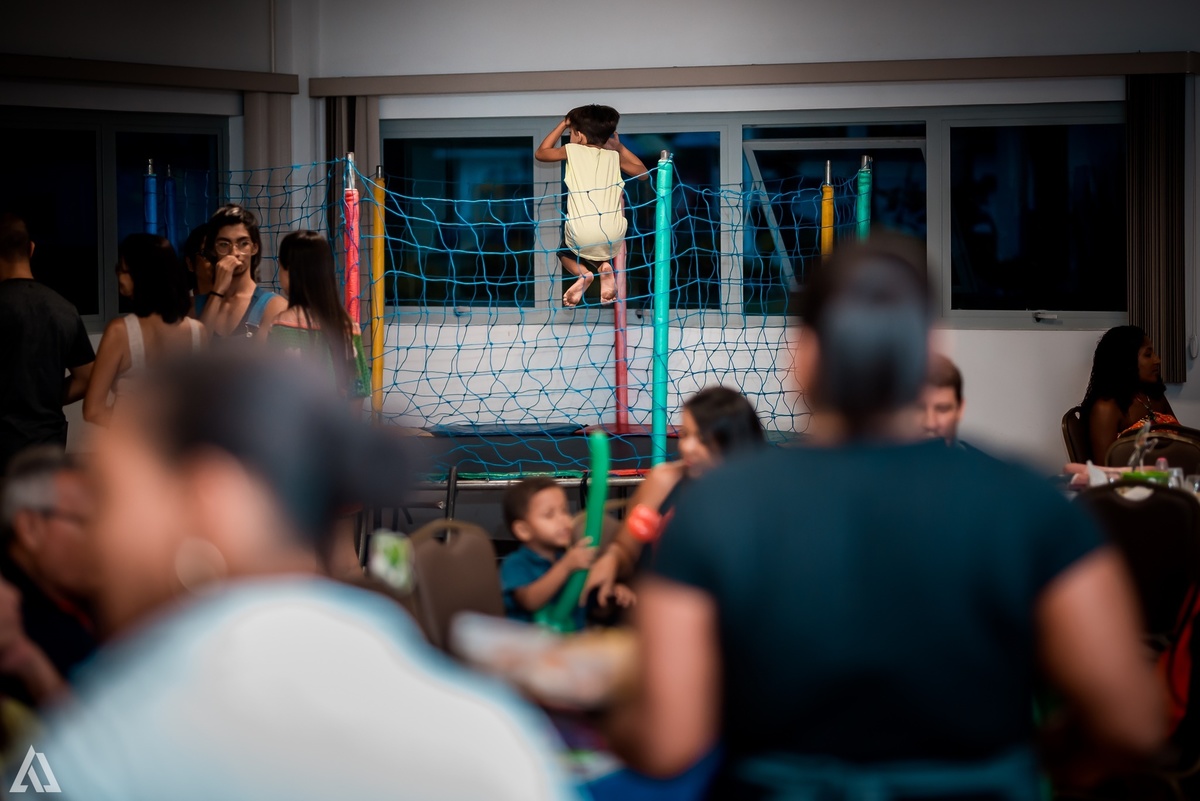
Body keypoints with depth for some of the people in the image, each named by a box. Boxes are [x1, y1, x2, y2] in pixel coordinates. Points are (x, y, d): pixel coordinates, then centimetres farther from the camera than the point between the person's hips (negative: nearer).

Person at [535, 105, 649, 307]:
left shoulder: (572, 150, 7)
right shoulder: (614, 156, 14)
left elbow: (539, 153, 26)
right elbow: (644, 173, 31)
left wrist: (563, 125, 31)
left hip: (582, 235, -2)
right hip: (613, 236, 2)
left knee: (565, 252, 33)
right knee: (602, 249, 38)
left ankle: (582, 274, 0)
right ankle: (604, 266, 2)